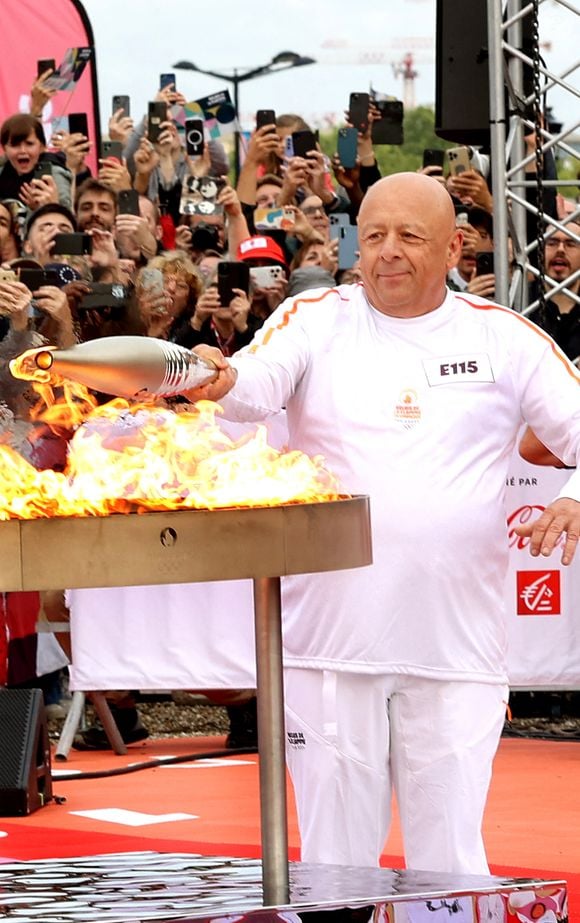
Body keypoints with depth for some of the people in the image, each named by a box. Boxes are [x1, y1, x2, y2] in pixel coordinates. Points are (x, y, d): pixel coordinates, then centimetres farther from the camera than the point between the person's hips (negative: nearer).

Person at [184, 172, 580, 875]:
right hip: (330, 643, 0)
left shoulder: (504, 338, 6)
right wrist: (221, 380, -36)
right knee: (332, 863, 4)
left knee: (451, 865, 0)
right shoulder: (316, 320, 5)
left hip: (456, 651, 0)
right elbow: (256, 388, -12)